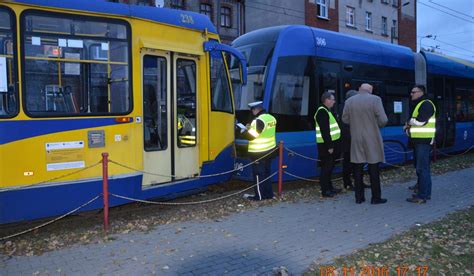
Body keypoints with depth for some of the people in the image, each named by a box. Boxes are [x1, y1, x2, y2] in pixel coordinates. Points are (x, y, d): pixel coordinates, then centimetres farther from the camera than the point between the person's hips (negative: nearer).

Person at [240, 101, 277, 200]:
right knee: (266, 172, 17)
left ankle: (260, 196, 9)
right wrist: (251, 128, 15)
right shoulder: (271, 118, 8)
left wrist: (244, 130, -3)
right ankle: (269, 194, 23)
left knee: (258, 174, 2)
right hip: (269, 150, 9)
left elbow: (251, 136, -21)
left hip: (259, 152, -9)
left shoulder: (259, 120, -21)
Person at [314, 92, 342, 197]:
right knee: (326, 167, -5)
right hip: (326, 145, -10)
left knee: (329, 167, 17)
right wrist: (329, 146, -23)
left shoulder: (326, 111, 19)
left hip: (330, 143, 11)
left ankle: (329, 187, 27)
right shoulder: (322, 112, -15)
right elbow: (324, 131, -22)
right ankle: (325, 191, 1)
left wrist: (332, 145, 17)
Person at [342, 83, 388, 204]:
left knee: (358, 170, 9)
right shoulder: (375, 99, -9)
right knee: (374, 170, 5)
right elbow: (383, 120, -12)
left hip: (356, 140, 3)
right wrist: (376, 125, 9)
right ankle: (376, 198, 11)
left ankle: (359, 197, 15)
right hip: (372, 139, -3)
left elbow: (345, 119, 7)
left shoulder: (349, 101, 1)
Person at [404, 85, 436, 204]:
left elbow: (420, 120, -23)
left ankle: (422, 196, -7)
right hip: (418, 140, 10)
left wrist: (409, 122, -5)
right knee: (420, 167, 16)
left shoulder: (426, 104, -12)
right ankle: (423, 191, 25)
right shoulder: (417, 105, 20)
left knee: (422, 168, -10)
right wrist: (409, 125, 1)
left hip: (423, 141, -10)